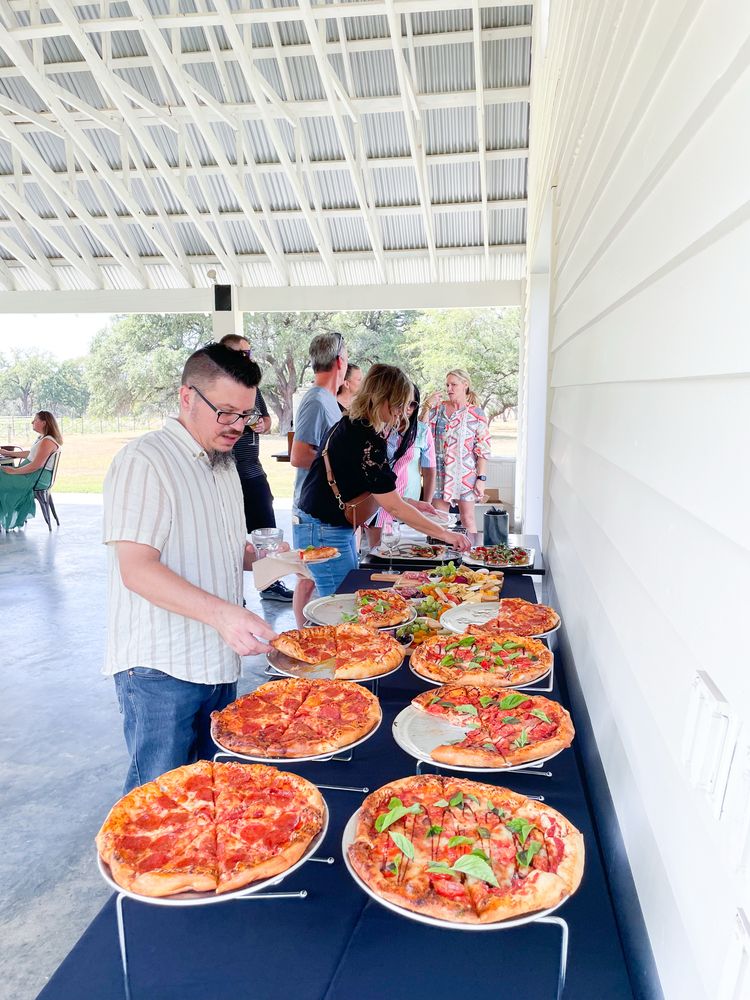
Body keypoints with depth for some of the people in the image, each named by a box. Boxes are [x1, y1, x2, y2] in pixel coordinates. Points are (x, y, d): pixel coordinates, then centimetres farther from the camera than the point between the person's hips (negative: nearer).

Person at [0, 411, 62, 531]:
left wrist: (15, 471, -17)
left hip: (38, 479, -10)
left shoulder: (47, 442, -20)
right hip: (34, 474, 10)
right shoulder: (42, 438, 13)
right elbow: (31, 454, 23)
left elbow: (36, 465, -24)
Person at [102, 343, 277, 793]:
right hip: (159, 670, -8)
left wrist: (261, 557, 2)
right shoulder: (144, 461, -15)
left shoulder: (224, 463, 13)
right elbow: (137, 569, -22)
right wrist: (221, 613, -34)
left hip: (219, 660, 8)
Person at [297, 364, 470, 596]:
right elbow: (394, 508, -21)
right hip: (326, 533, -10)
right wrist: (445, 534, -17)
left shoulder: (350, 425, 7)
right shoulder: (367, 441, -22)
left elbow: (376, 491, 13)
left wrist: (411, 504, 10)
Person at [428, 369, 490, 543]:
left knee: (468, 519, 4)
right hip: (440, 472, 3)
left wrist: (481, 478, -10)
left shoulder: (476, 413, -4)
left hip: (465, 474, -3)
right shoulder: (438, 408, 6)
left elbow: (483, 449, -5)